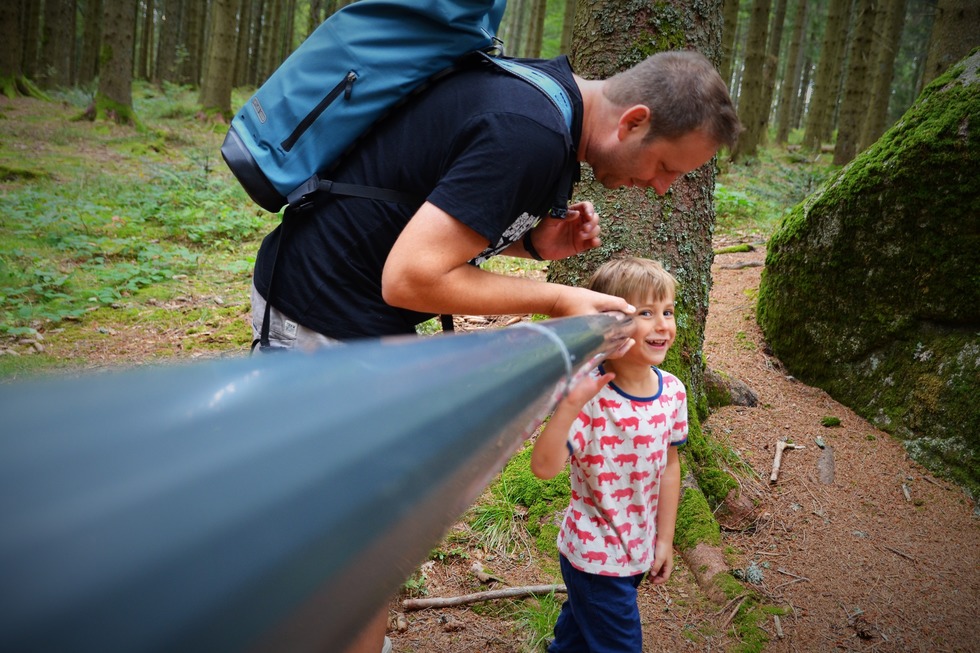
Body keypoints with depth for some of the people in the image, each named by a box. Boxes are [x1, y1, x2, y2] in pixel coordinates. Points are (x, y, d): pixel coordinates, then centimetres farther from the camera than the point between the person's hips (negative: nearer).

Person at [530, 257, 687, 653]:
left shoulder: (672, 391, -8)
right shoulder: (591, 397, -27)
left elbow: (669, 465, 3)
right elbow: (544, 467, -35)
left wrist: (664, 538, 8)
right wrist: (570, 404, -47)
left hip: (638, 552, 6)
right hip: (595, 556, -6)